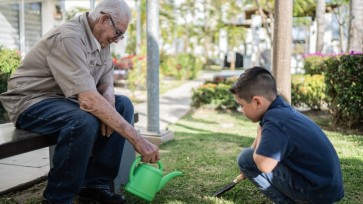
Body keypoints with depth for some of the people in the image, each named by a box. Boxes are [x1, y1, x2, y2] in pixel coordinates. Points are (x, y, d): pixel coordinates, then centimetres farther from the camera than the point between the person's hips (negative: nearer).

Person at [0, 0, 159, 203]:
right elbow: (89, 101, -38)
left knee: (123, 104, -3)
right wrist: (138, 139, -37)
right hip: (31, 102, -9)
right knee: (84, 120, -35)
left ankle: (95, 184, -3)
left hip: (67, 98, 9)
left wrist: (109, 109, -20)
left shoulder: (101, 40, 1)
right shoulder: (69, 38, -28)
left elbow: (106, 85, 5)